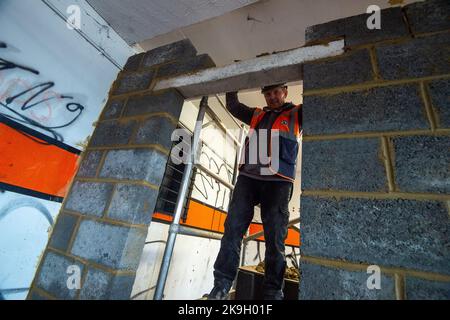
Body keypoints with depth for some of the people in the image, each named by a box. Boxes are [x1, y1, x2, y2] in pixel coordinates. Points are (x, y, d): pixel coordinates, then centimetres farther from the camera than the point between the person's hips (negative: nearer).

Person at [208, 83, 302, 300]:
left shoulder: (296, 114, 15)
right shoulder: (256, 115, 24)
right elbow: (233, 105, 26)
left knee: (275, 238, 1)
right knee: (233, 229, -3)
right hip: (247, 179, 3)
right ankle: (221, 286, 6)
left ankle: (273, 292, 13)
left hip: (278, 183, -2)